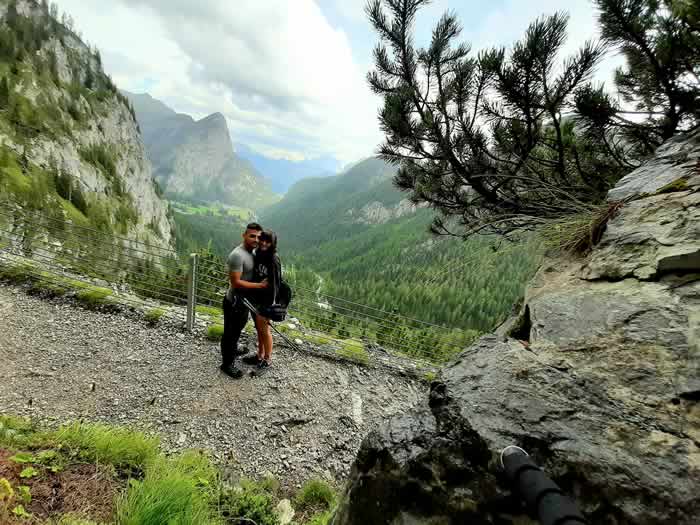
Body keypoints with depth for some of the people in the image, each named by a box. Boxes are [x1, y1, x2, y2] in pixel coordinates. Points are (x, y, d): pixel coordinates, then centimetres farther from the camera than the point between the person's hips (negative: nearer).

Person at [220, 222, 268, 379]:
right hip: (235, 302, -9)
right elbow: (236, 282, -29)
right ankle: (227, 364, 24)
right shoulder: (238, 255, -27)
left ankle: (232, 350, 51)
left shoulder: (252, 252, 3)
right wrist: (260, 285, -25)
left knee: (237, 330, 28)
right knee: (230, 333, 8)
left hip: (244, 300, 9)